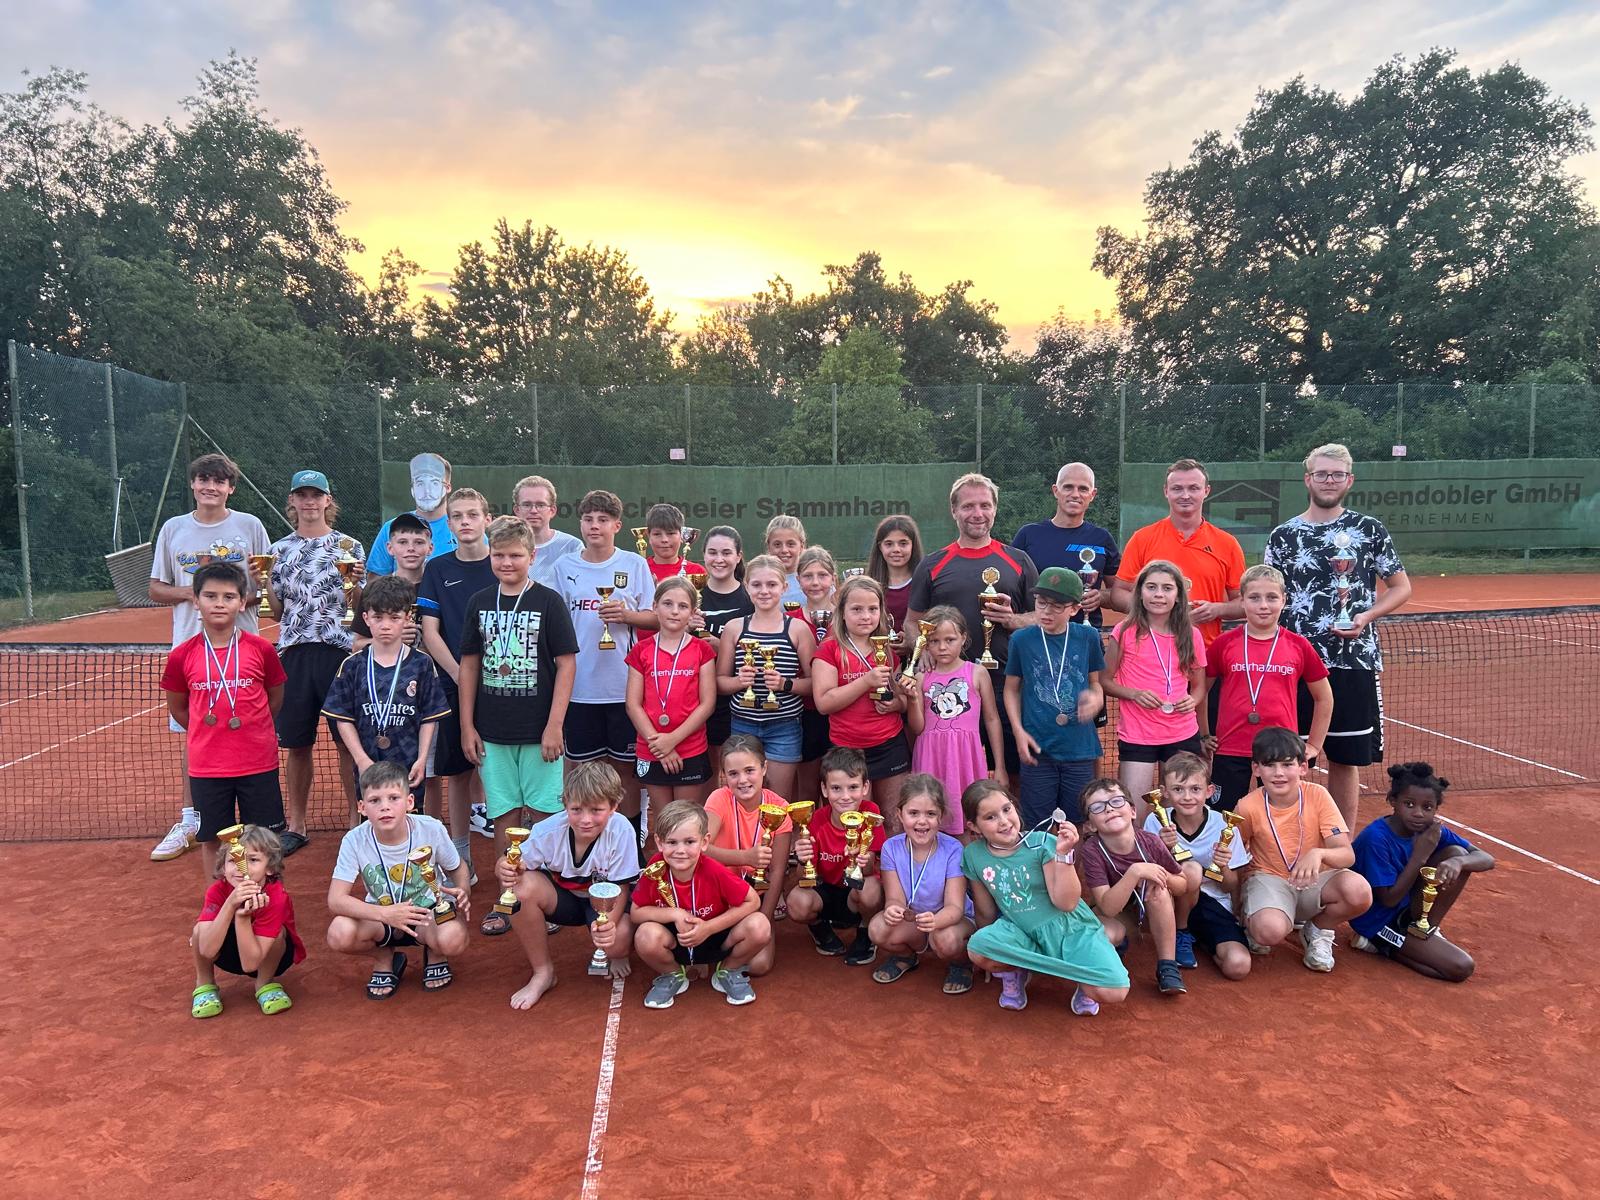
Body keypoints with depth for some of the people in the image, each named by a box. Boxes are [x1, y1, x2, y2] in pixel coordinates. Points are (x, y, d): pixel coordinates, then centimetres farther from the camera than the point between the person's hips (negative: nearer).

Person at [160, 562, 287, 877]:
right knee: (213, 841, 12)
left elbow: (275, 698, 9)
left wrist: (250, 729, 7)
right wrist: (209, 733, 7)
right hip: (206, 766, 1)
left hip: (259, 764, -1)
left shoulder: (261, 649, -5)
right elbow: (177, 709, 11)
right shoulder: (182, 656, -3)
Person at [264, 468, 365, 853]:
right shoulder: (280, 550, 12)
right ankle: (296, 826, 20)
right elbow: (277, 612, 12)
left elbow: (359, 608, 4)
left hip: (338, 649, -2)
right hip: (294, 652, 2)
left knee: (347, 742, 1)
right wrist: (264, 581, -3)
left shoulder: (349, 546, 5)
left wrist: (354, 583, -14)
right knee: (296, 744, 8)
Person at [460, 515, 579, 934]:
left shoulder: (548, 602, -5)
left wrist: (554, 726, -11)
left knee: (543, 814, 2)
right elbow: (469, 665, 10)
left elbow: (567, 664, -6)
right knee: (503, 815, 10)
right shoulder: (480, 603, 6)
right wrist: (467, 726, 6)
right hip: (492, 732, 3)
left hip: (538, 731, -3)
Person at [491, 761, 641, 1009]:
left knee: (618, 939, -34)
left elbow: (619, 889, -22)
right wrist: (504, 869, -42)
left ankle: (615, 956, 10)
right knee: (520, 887, -29)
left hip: (604, 902, -2)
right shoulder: (549, 830, -26)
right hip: (562, 896, 2)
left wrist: (609, 922, -42)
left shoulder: (621, 831, -30)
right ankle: (543, 972, -6)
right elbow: (515, 865, -17)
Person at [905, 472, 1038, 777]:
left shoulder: (1018, 561, 10)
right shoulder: (932, 564, 9)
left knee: (1014, 776, 4)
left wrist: (1011, 619, -9)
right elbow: (912, 624, 9)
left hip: (1008, 688, 0)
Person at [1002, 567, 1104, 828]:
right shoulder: (1022, 640, -3)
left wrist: (1096, 698, -11)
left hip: (1079, 748, 1)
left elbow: (1095, 681, 11)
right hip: (1038, 748, -1)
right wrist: (1018, 730, -5)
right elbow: (1012, 688, 6)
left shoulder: (1088, 638, -1)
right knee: (1038, 828, 9)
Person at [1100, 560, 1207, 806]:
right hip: (1136, 736, -3)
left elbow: (1199, 686, 15)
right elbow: (1105, 680, 1)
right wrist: (1134, 694, -15)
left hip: (1183, 736, 3)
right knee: (1133, 818, -3)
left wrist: (1192, 700, -6)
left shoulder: (1191, 635, 5)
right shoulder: (1126, 631, -3)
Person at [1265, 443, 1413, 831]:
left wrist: (1367, 616, -9)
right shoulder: (1283, 535, 5)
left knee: (1345, 760, 8)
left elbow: (1401, 587, 9)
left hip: (1353, 663, 0)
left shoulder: (1369, 529, 4)